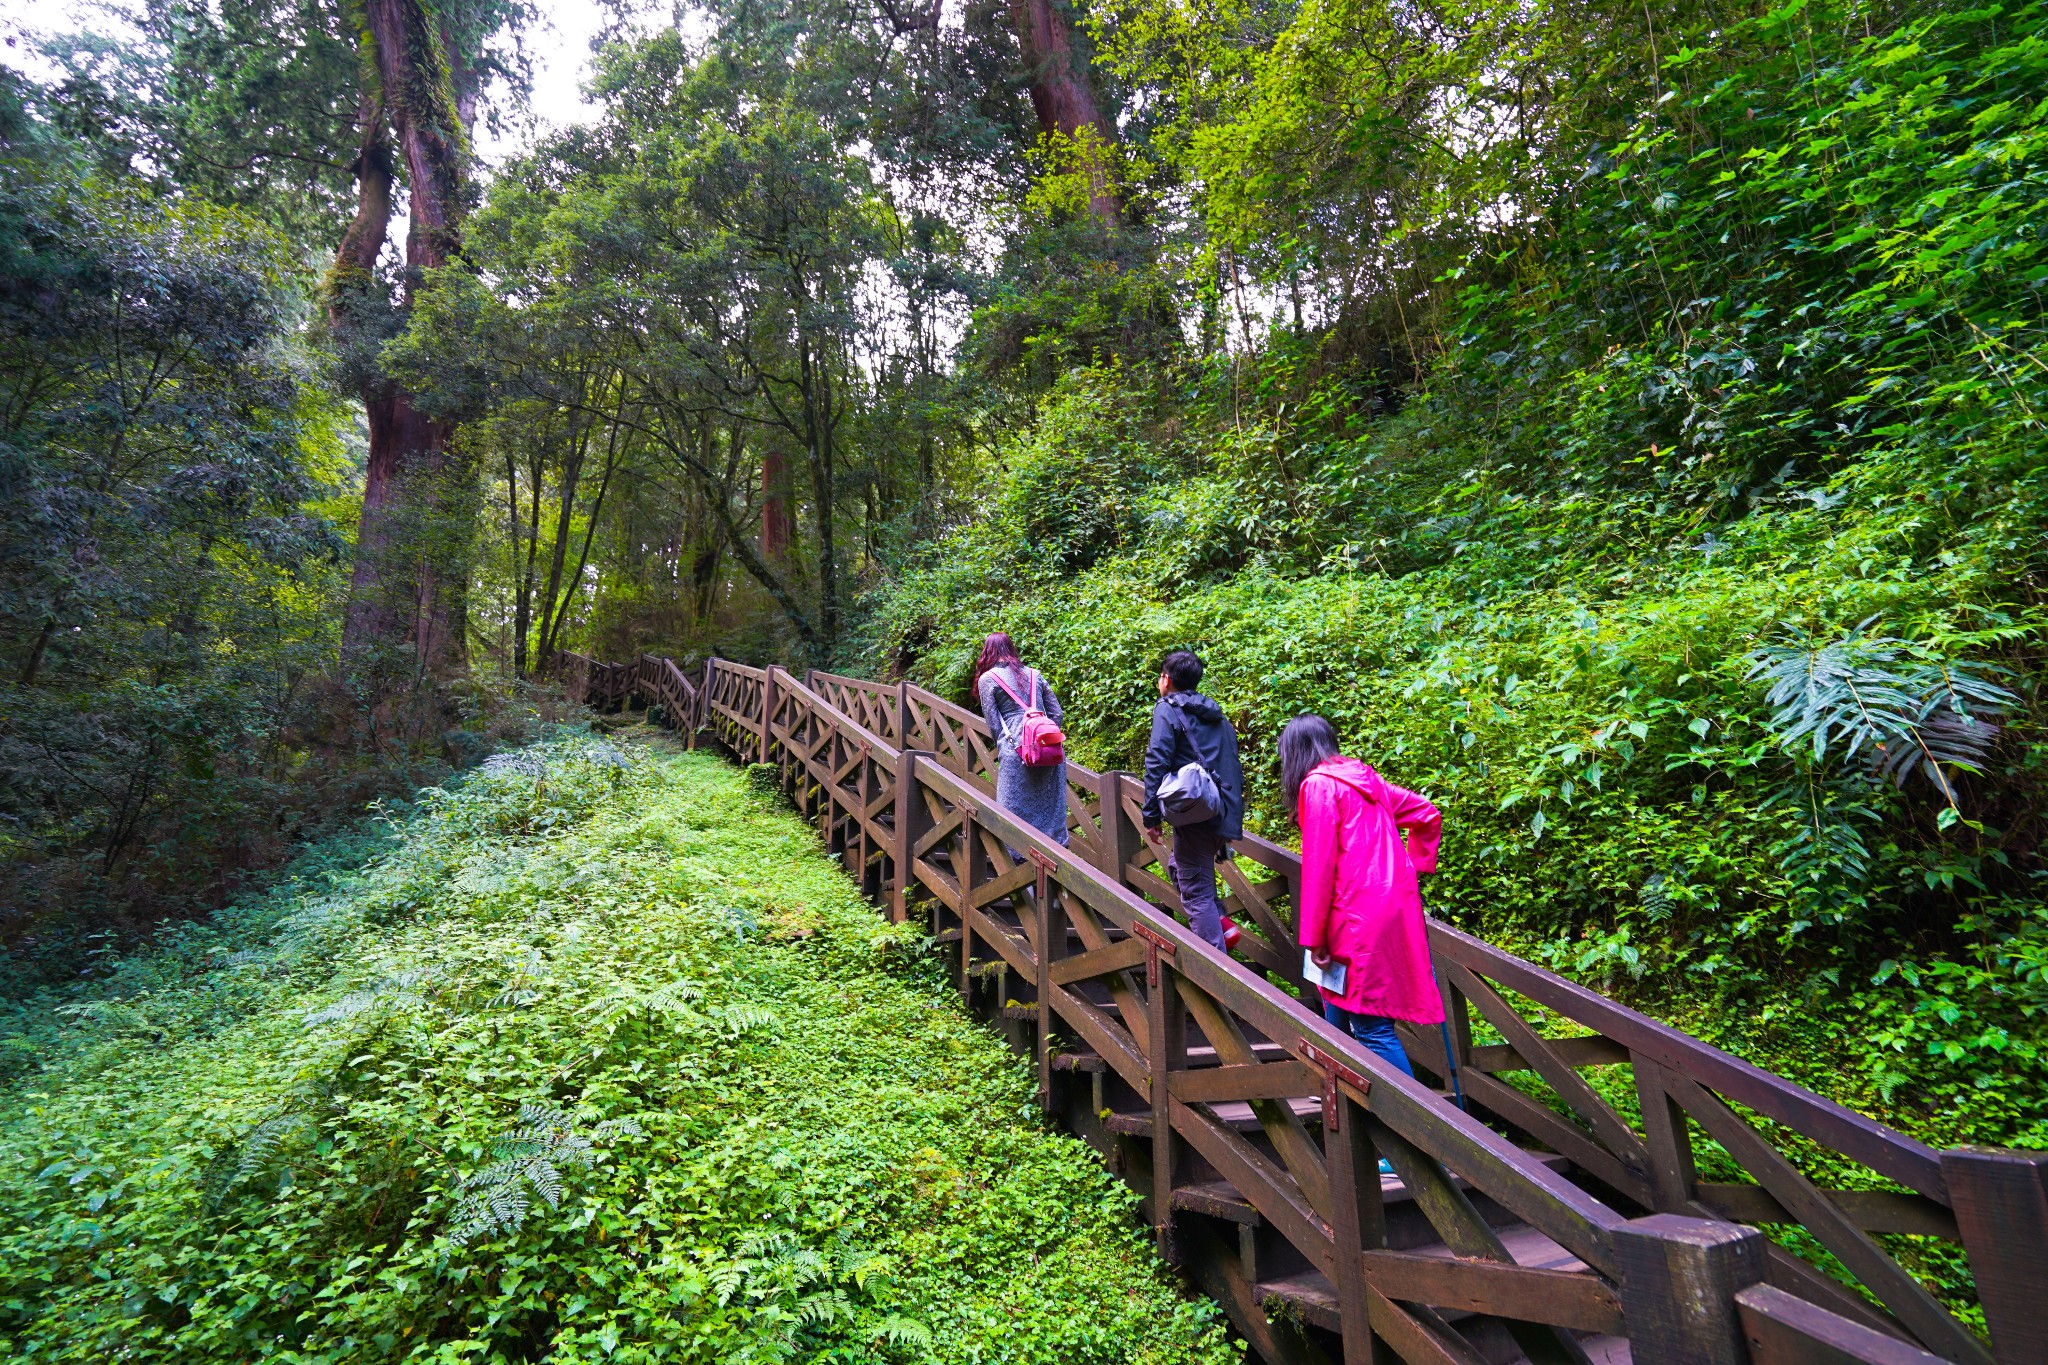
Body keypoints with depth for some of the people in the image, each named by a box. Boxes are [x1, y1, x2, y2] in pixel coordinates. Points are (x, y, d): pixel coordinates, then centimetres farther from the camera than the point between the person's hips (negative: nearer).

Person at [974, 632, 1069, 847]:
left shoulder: (987, 679, 6)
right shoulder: (1034, 674, 18)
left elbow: (993, 724, 1)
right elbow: (1057, 713, 15)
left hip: (1017, 749, -4)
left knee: (1016, 810, 3)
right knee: (1050, 807, 11)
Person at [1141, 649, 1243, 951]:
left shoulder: (1168, 709, -3)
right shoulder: (1215, 714, 20)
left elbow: (1157, 764, -12)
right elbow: (1232, 766, 20)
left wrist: (1151, 816, -8)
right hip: (1222, 812, 8)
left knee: (1196, 892, 0)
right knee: (1178, 865, 26)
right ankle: (1221, 924, 16)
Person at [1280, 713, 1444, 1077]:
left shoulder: (1317, 784, -10)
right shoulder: (1364, 777, 14)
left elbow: (1319, 866, -14)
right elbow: (1428, 815, 19)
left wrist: (1313, 938, -10)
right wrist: (1417, 867, 21)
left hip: (1361, 916, -9)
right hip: (1392, 906, 9)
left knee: (1373, 1026, -3)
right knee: (1339, 1002, 22)